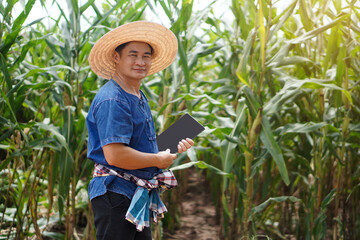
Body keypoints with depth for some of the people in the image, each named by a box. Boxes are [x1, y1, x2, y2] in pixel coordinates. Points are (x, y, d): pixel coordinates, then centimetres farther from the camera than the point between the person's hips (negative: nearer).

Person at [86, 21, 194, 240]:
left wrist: (173, 149, 12)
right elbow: (115, 155, -28)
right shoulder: (112, 100, -19)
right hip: (116, 194, -10)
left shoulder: (139, 98, 15)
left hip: (138, 196, 10)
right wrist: (158, 160, -15)